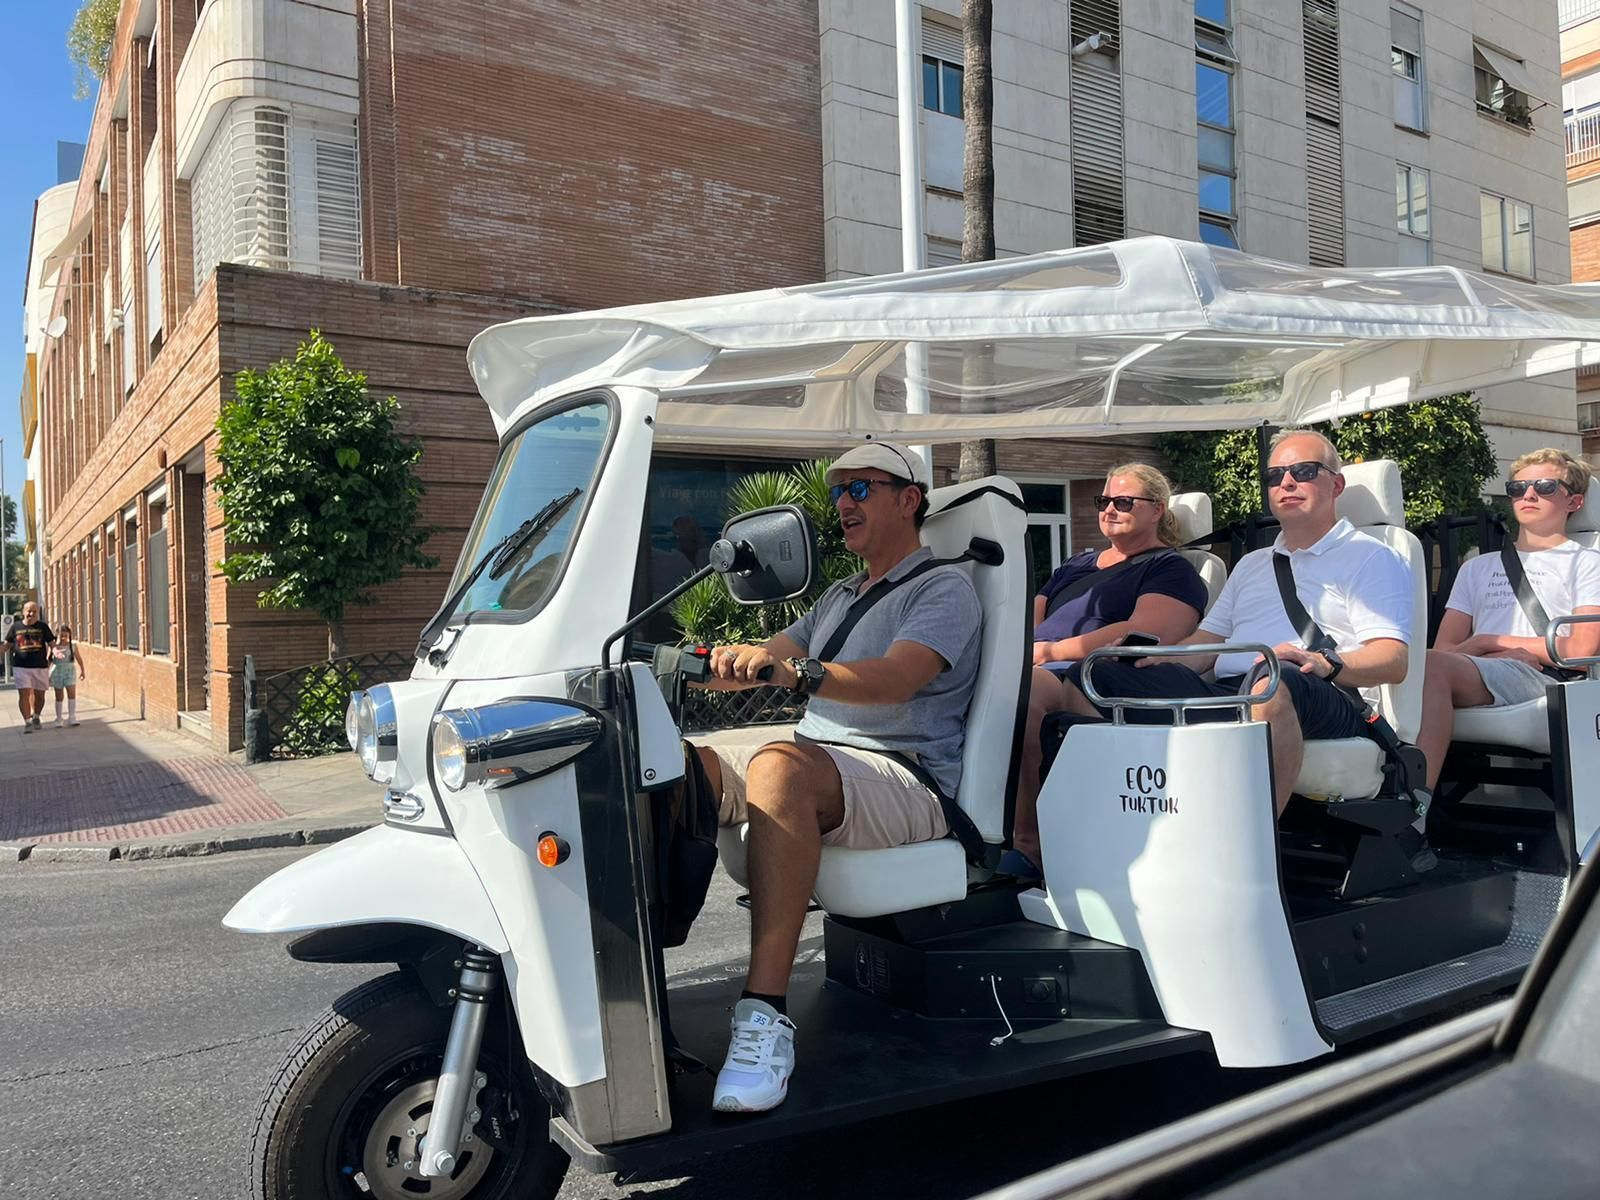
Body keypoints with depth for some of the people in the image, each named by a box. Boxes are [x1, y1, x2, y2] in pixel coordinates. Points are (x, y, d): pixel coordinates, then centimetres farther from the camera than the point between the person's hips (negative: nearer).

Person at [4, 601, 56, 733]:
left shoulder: (42, 626, 4)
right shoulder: (16, 626, 6)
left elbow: (51, 643, 5)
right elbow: (8, 644, 14)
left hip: (40, 666, 1)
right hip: (21, 666, -1)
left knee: (39, 694, 10)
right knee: (24, 693, -10)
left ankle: (35, 717, 33)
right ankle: (27, 722, -5)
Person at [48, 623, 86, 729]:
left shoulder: (73, 645, -1)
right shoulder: (53, 647, -4)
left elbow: (78, 658, 9)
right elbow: (48, 661, 2)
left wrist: (82, 671, 15)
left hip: (70, 672, 0)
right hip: (57, 672, 0)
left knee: (72, 694, -7)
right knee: (59, 697, 8)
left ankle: (72, 718, -3)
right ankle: (58, 719, 16)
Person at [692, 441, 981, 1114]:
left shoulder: (944, 589, 1)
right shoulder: (840, 596, 28)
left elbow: (895, 680, -20)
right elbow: (772, 656, 17)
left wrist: (792, 672, -36)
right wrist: (734, 661, -6)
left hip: (904, 777, -8)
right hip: (816, 764, 8)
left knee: (779, 766, -38)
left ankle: (766, 1014, -40)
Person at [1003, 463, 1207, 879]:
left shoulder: (1170, 570, 10)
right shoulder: (1076, 564, 33)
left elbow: (1145, 634, -8)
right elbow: (1033, 616, 28)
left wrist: (1050, 650, -12)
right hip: (1037, 669, 7)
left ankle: (1026, 844, -33)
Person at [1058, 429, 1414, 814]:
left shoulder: (1370, 558, 13)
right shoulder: (1252, 565, 33)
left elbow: (1393, 660, -1)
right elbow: (1208, 639, 27)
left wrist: (1327, 663, -22)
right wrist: (1151, 657, 5)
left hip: (1320, 700, -6)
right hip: (1223, 694, 6)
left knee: (1271, 684, -44)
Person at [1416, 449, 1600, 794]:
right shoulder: (1478, 567, 30)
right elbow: (1444, 647, 16)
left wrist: (1487, 641, 4)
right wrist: (1502, 655, -5)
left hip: (1541, 680, -4)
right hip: (1471, 677, 4)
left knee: (1433, 665, -35)